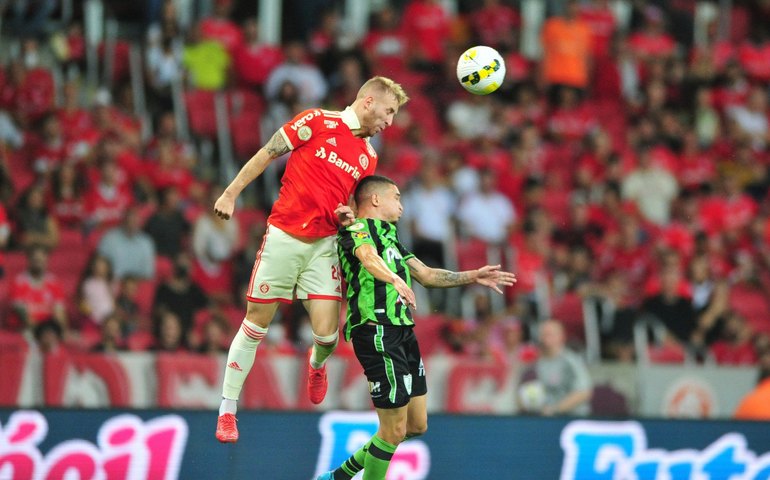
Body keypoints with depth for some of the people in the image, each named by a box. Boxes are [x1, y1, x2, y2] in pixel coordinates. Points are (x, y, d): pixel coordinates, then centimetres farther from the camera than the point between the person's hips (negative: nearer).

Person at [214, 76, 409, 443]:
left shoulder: (369, 158, 11)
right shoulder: (318, 122, -5)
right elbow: (266, 155, -1)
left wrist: (348, 216, -1)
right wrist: (231, 194, -4)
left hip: (324, 245, 4)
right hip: (283, 237, -4)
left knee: (327, 333, -9)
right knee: (256, 323, 1)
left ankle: (317, 364, 29)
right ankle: (227, 409, 12)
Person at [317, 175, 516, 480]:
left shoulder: (389, 237, 25)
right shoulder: (358, 230, -5)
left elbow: (427, 276, 27)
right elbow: (369, 257, -28)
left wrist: (472, 277, 17)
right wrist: (394, 278, -48)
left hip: (403, 334, 10)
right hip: (378, 332, -10)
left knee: (416, 425, 13)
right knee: (395, 429, -9)